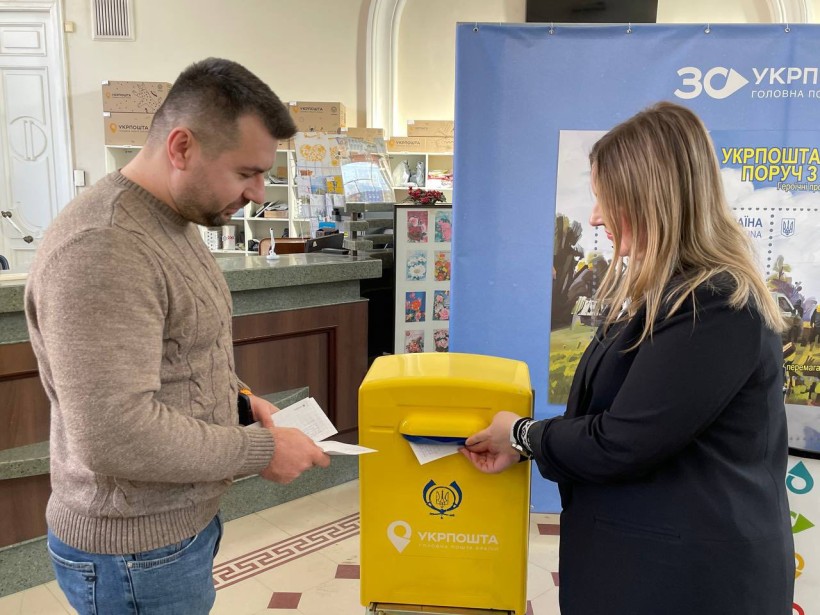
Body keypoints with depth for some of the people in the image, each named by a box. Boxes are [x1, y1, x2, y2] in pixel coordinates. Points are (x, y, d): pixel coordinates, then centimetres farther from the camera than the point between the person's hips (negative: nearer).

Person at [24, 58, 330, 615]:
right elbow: (115, 436, -30)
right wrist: (261, 451, -21)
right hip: (136, 554, -9)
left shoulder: (173, 221, 5)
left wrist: (234, 396, 1)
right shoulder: (102, 248, -27)